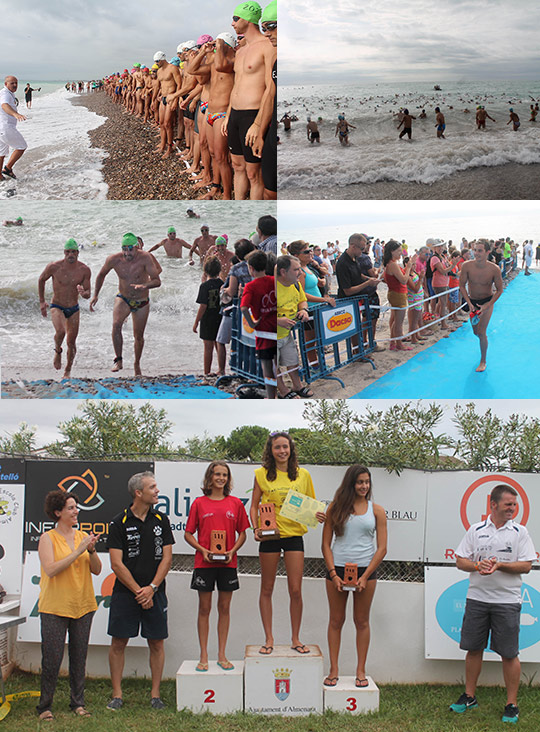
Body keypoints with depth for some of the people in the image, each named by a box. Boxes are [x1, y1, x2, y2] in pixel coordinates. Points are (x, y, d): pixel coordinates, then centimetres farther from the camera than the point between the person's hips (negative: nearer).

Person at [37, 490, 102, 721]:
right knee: (51, 658, -1)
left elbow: (97, 570, 6)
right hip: (55, 607, -4)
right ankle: (45, 706, 12)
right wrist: (78, 551, -20)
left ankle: (78, 702, 20)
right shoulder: (47, 538, -5)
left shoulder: (83, 536, 8)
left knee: (79, 657, 9)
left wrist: (92, 550, -12)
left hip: (83, 605, 4)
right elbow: (51, 569, -18)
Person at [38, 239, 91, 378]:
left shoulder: (84, 270, -9)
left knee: (71, 342, 5)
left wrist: (83, 293, -29)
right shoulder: (54, 267, -14)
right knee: (60, 331, -30)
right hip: (57, 307, -2)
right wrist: (42, 301, 7)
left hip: (73, 309, 3)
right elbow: (41, 280, 5)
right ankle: (57, 351, 2)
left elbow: (88, 294, -4)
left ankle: (67, 371, 26)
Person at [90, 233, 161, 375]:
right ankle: (118, 360, -16)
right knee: (116, 325, -28)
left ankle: (137, 364, 33)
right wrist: (95, 295, 1)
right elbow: (101, 275, 5)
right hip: (123, 299, 0)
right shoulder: (114, 259, -15)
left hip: (142, 302, 0)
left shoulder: (145, 258, -22)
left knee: (138, 336, 9)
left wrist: (144, 286, -45)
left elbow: (157, 281, -26)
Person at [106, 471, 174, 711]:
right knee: (118, 643, 1)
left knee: (156, 643, 4)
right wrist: (138, 591, -10)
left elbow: (166, 558, 2)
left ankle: (155, 694, 15)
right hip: (125, 593, -2)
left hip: (155, 593, 2)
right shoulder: (119, 523, -3)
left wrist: (151, 588, -9)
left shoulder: (161, 520, 5)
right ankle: (117, 695, 13)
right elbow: (117, 564, -7)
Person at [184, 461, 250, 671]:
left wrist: (232, 551, -6)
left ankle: (222, 655, 15)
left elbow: (242, 533, 10)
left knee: (225, 608, 6)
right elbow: (188, 534, 5)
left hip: (228, 563, 1)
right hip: (204, 563, -1)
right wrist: (202, 550, -10)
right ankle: (203, 656, 11)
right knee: (204, 608, 4)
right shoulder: (199, 503, 2)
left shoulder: (235, 503, 6)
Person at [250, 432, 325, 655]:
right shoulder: (262, 474, 3)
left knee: (296, 590, 1)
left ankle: (295, 638, 15)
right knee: (267, 589, 7)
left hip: (294, 534, 1)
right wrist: (256, 528, -9)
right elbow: (254, 505, 6)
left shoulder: (303, 475, 6)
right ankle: (269, 638, 17)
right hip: (269, 535, 0)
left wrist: (317, 515, -9)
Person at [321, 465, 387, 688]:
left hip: (365, 569, 0)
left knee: (362, 621, 7)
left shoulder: (376, 510, 3)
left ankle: (360, 671, 16)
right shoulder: (335, 507, 3)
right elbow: (326, 544, 2)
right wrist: (333, 573, -8)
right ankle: (334, 670, 14)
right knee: (336, 620, 6)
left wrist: (365, 576, -9)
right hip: (337, 568, 0)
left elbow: (382, 548, 0)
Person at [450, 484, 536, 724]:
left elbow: (526, 566, -5)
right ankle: (469, 696, 24)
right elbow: (460, 561, 5)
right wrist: (477, 565, -15)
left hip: (507, 600, -2)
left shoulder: (520, 532, 1)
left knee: (509, 653, 1)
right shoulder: (476, 530, 5)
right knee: (473, 648, 9)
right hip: (477, 597, 2)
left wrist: (499, 565, -18)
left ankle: (511, 704, 12)